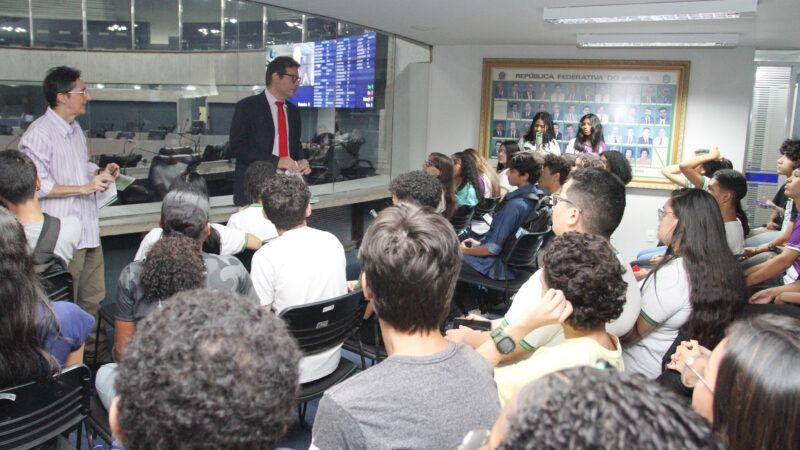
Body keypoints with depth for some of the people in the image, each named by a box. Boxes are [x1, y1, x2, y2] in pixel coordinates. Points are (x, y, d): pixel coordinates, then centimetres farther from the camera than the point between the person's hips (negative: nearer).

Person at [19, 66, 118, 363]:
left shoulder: (75, 129, 16)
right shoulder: (39, 134, -14)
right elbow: (37, 186, -18)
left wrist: (101, 172, 8)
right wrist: (85, 187, -18)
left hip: (88, 227, 9)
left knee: (94, 296, 16)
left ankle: (92, 350, 31)